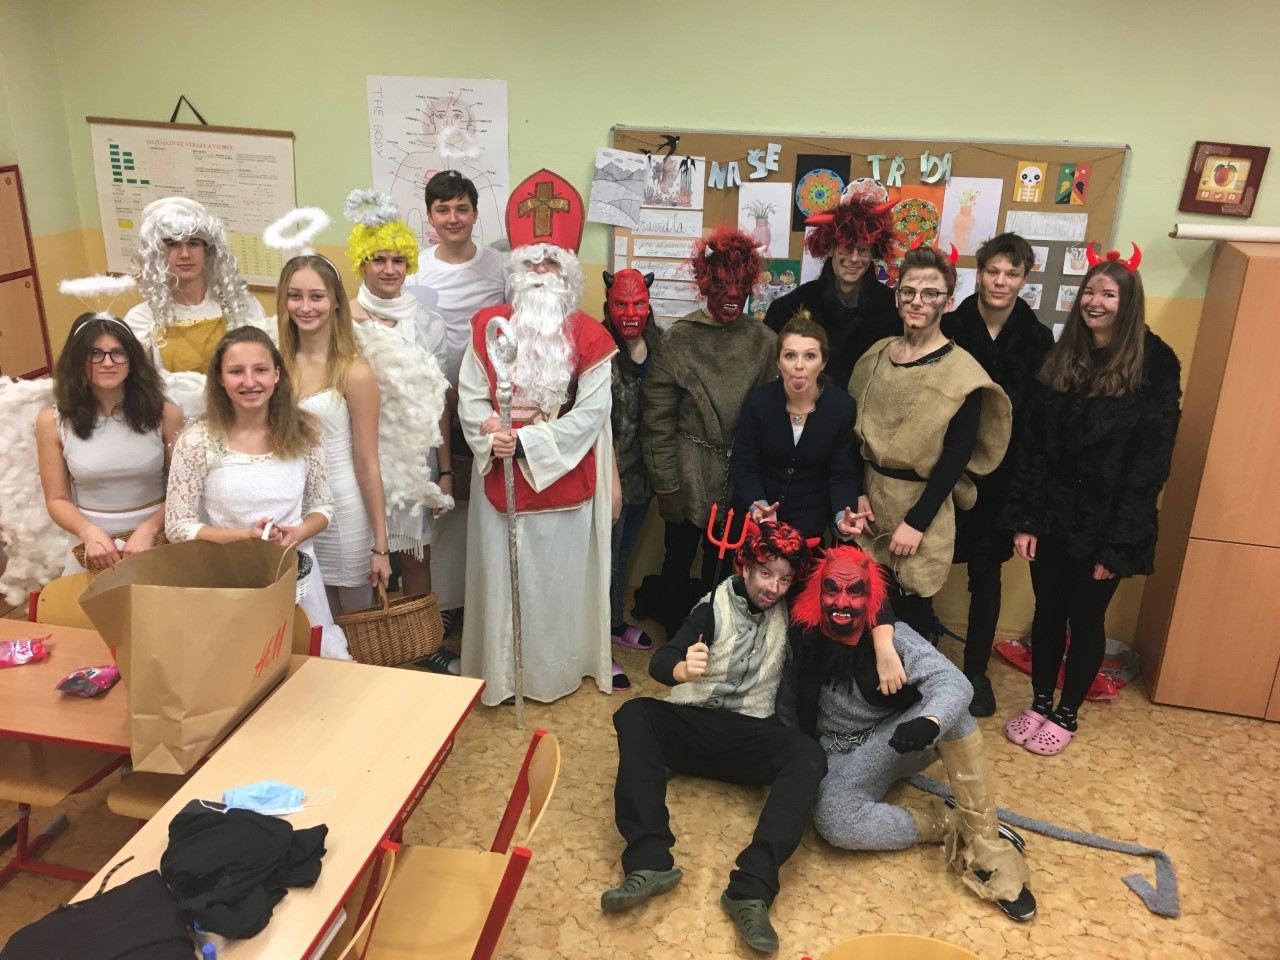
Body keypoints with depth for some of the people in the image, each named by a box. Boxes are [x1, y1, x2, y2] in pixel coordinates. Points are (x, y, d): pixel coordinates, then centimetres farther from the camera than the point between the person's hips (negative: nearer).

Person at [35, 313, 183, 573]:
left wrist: (148, 530, -15)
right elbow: (58, 500, 2)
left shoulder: (164, 414, -2)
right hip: (90, 548, 1)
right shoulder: (53, 421, -1)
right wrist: (90, 533, -15)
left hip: (156, 541, 0)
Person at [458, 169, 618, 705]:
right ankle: (500, 672, 25)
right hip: (499, 475, 2)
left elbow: (590, 412, -11)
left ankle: (559, 666, 28)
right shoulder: (489, 327, 1)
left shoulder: (589, 338, -5)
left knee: (560, 572, 10)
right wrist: (491, 433, -21)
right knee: (501, 572, 9)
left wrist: (527, 442, -19)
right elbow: (470, 398, -1)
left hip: (563, 476, -1)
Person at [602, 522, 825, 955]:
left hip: (751, 734, 1)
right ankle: (649, 862, -38)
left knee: (808, 756, -29)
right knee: (634, 714, -28)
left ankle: (751, 889, -41)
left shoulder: (790, 610, 4)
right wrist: (682, 670, -38)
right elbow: (659, 662, -16)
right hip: (693, 724, 0)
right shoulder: (715, 606, -3)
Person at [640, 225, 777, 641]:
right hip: (689, 476, -2)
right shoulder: (678, 338, -7)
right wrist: (666, 485, -8)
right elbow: (656, 418, -6)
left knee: (722, 564, 16)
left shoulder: (764, 341, 0)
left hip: (741, 477, 2)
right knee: (679, 560, 10)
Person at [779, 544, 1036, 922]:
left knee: (949, 709, -33)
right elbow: (787, 710, 4)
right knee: (833, 821, -33)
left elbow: (954, 682, -32)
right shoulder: (803, 641, -11)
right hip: (844, 758, 0)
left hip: (902, 738, 0)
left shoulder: (891, 635, -16)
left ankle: (985, 845, -26)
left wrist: (929, 723, -52)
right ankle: (950, 825, -16)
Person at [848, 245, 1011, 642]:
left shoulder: (962, 372, -11)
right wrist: (856, 492, -2)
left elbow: (956, 457, -13)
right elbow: (856, 431, 8)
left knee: (910, 611, 5)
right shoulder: (877, 354, 5)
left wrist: (916, 521, -15)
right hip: (870, 493, 5)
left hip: (920, 502, -4)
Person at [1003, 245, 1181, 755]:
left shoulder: (1155, 366, -10)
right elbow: (1032, 443, 0)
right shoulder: (1060, 359, 2)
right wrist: (1025, 518, -5)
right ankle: (1039, 703, 33)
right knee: (1047, 611, 14)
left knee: (1086, 619, 11)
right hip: (1053, 515, 3)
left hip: (1107, 523, -3)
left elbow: (1151, 461, -11)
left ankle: (1066, 715, 30)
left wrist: (1117, 542, -13)